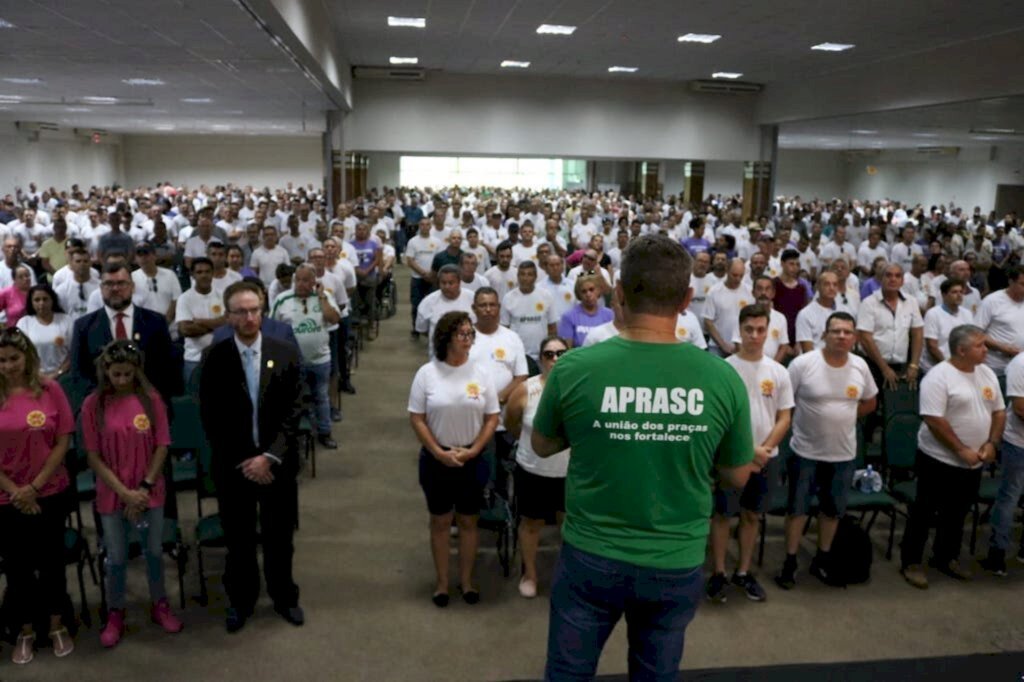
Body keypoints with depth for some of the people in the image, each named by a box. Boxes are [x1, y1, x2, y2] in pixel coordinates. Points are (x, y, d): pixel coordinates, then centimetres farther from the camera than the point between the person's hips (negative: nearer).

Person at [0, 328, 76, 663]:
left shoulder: (50, 390, -7)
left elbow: (62, 443, -5)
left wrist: (35, 486, -10)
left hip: (51, 493, 0)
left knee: (51, 560, 13)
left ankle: (57, 626, 30)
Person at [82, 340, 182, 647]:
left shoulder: (151, 399, -7)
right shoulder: (93, 404, -8)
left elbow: (162, 447, -4)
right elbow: (93, 456, -7)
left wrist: (144, 488, -11)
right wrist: (124, 492, -13)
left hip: (149, 491, 1)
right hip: (112, 494, -1)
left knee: (154, 552, 14)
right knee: (116, 558, 10)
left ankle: (159, 605, 34)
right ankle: (115, 615, 30)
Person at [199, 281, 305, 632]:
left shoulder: (286, 353, -5)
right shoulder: (214, 358, -6)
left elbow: (294, 411, -6)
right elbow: (210, 418, -6)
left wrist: (270, 456, -14)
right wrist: (241, 460, -11)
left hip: (277, 462, 1)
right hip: (233, 464, 0)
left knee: (279, 536, 14)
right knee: (238, 538, 14)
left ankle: (284, 597, 34)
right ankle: (240, 599, 34)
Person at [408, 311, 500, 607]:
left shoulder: (480, 373, -3)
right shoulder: (427, 373, -8)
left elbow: (492, 418, -1)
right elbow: (416, 419, -6)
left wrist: (472, 451, -10)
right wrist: (439, 453, -13)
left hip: (473, 460, 1)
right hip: (436, 459, -1)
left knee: (468, 521, 12)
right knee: (440, 521, 11)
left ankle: (466, 580, 28)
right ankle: (442, 581, 25)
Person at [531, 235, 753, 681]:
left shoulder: (574, 369, -17)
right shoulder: (723, 379, -15)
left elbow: (542, 446, 1)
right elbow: (738, 477, 1)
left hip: (590, 559, -1)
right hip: (676, 566, 1)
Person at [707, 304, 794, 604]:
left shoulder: (778, 372, 3)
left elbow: (784, 419, 4)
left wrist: (764, 449, -10)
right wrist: (748, 449, -15)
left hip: (767, 459, 4)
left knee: (752, 515, 14)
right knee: (722, 514, 5)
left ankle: (743, 572, 28)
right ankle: (719, 573, 19)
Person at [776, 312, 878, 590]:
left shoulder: (860, 366, -2)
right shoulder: (803, 364, -16)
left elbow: (870, 402, 14)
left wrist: (843, 417, 6)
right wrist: (798, 424, -6)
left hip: (843, 454, 4)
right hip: (806, 452, -4)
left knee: (833, 510, 17)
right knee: (797, 508, 7)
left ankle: (822, 560, 34)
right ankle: (790, 562, 21)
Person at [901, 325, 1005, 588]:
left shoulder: (987, 374, 6)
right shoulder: (939, 376, -18)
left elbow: (999, 412, 11)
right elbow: (934, 420, -22)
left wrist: (992, 443, -3)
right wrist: (961, 450, -19)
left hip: (973, 463, 7)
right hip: (940, 460, -7)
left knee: (957, 513, 18)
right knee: (925, 513, 3)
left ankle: (946, 557, 34)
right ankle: (911, 562, 15)